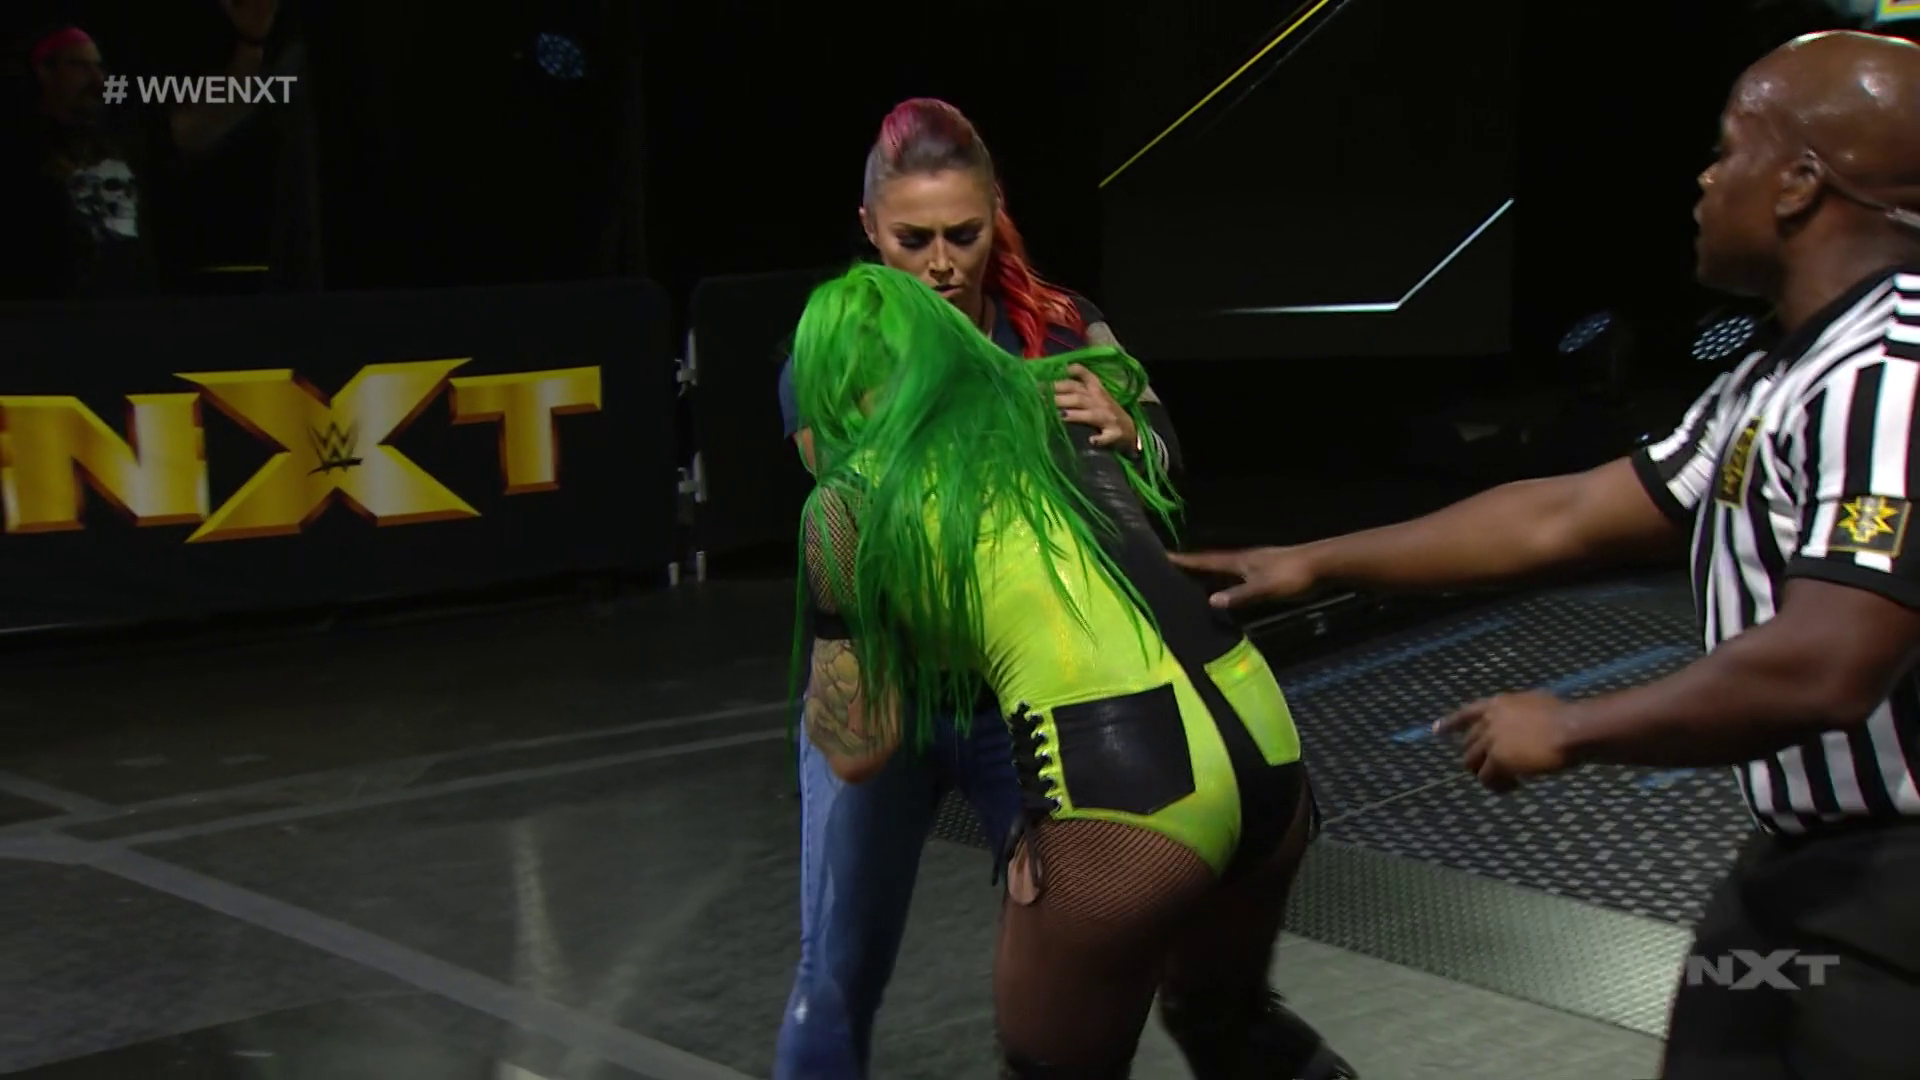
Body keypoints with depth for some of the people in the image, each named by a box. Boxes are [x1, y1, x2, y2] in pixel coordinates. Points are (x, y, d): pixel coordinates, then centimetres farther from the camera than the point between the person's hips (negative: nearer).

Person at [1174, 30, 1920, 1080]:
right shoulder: (1777, 385, 11)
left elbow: (1822, 668, -30)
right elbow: (1559, 517, 16)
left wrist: (1567, 729, -16)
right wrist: (1315, 562, 19)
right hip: (1805, 861, 9)